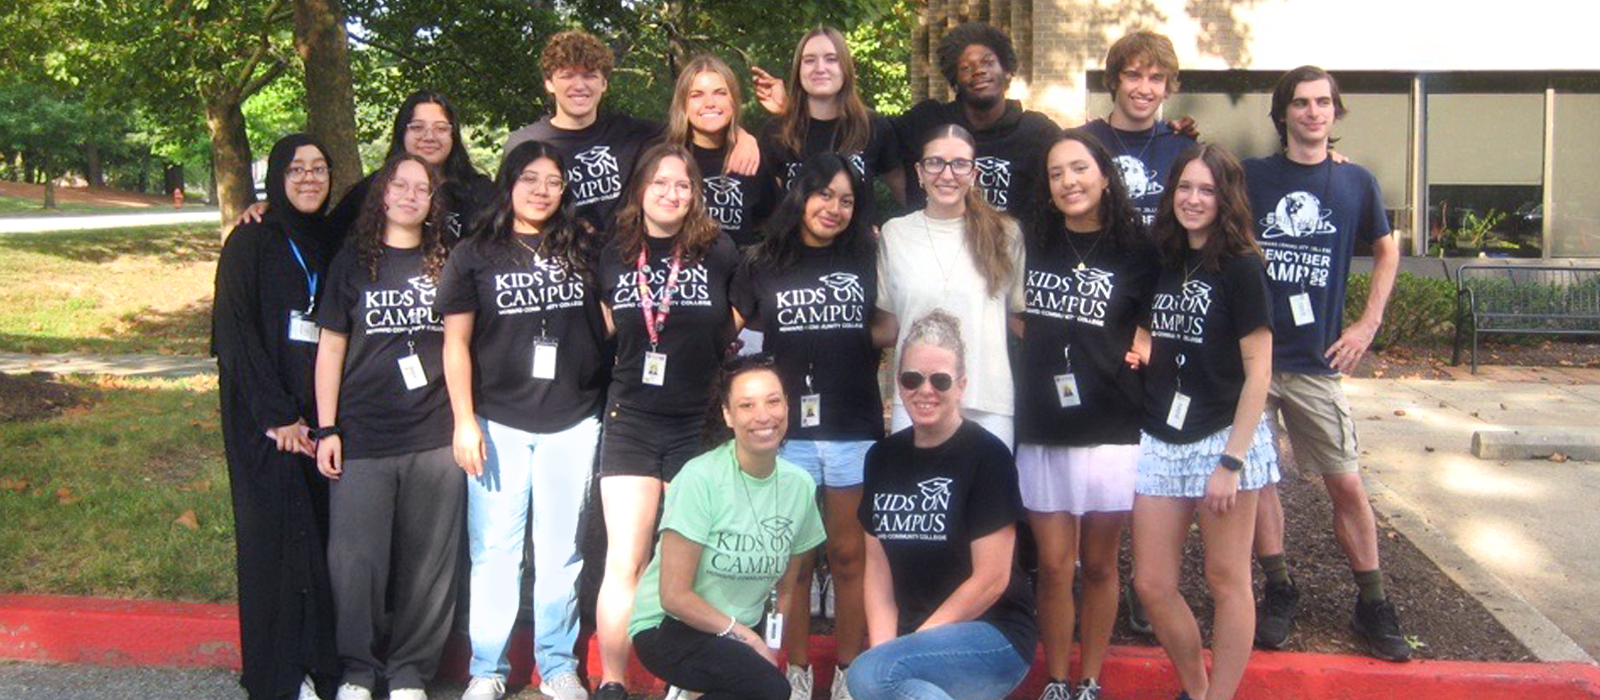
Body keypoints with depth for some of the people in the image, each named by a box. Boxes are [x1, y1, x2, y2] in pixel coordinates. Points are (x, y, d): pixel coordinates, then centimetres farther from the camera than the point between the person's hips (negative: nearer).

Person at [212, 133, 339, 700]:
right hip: (265, 417, -4)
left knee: (322, 534, 3)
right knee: (276, 536, -3)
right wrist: (275, 415, -14)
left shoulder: (331, 244, 13)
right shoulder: (252, 241, -2)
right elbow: (234, 331, -8)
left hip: (320, 414, 4)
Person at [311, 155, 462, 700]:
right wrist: (326, 428, -1)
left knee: (427, 561, 3)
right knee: (356, 559, -1)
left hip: (434, 437, 1)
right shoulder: (352, 262, 6)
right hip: (362, 437, -1)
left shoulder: (446, 264, 10)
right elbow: (330, 348, 6)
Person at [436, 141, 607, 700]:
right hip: (498, 423, -1)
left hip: (572, 423, 2)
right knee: (494, 549, 2)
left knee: (561, 551, 8)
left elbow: (609, 324, 15)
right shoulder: (475, 255, 3)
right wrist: (464, 421, -6)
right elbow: (456, 342, 0)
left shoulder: (585, 250, 8)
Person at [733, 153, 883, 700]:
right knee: (794, 560, 5)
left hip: (855, 431, 1)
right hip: (787, 432, 0)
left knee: (848, 556, 6)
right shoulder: (764, 266, 7)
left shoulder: (866, 261, 9)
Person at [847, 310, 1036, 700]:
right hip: (915, 636, 5)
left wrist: (915, 641, -10)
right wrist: (885, 647, -4)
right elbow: (877, 564, 10)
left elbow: (991, 578, -12)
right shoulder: (883, 457, 8)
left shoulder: (985, 456, -9)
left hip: (995, 637, -5)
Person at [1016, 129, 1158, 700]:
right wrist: (1041, 348, 7)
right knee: (1054, 566, 5)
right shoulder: (1032, 245, 6)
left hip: (1110, 432, -1)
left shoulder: (1135, 252, -1)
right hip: (1041, 430, 2)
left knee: (1098, 565, 9)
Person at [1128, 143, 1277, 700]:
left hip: (1223, 439, -6)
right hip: (1161, 440, 6)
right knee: (1152, 586, 6)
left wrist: (1231, 462, -16)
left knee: (1226, 581, 6)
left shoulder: (1241, 268, -7)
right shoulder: (1164, 264, 11)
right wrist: (1143, 351, 4)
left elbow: (1258, 371, -11)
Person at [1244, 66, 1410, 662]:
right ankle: (1278, 592, 19)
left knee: (1346, 483, 1)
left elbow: (1386, 251, 20)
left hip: (1317, 360, 0)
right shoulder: (1250, 176, 2)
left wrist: (1367, 325, 10)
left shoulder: (1355, 182, 5)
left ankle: (1373, 606, 15)